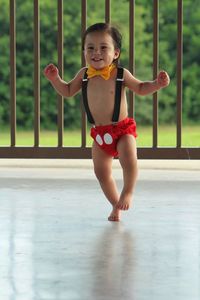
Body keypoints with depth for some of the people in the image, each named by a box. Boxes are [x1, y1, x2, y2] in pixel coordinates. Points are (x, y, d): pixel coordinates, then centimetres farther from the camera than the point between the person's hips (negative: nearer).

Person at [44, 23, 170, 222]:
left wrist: (157, 84, -10)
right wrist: (55, 79, 1)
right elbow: (68, 91, 15)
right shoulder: (84, 75, 0)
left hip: (123, 129, -3)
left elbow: (141, 88, 7)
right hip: (99, 133, 4)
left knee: (129, 161, -26)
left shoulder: (121, 74, -8)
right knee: (101, 172, 5)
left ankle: (128, 192, -1)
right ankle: (116, 205, 23)